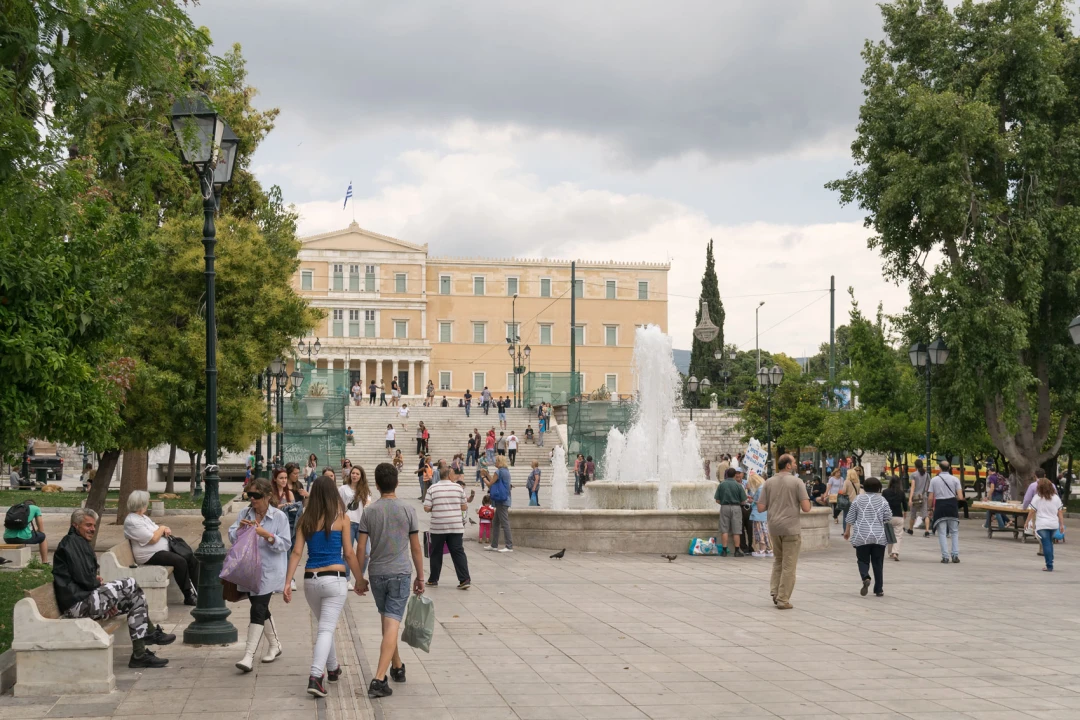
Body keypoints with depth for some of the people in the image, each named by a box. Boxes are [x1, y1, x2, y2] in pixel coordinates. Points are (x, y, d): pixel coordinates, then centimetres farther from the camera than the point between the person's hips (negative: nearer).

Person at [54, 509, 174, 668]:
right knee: (130, 585, -15)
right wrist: (97, 582, 0)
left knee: (136, 599, 6)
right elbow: (83, 579, -19)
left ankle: (139, 654, 2)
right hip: (77, 603, -11)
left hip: (85, 598, 11)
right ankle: (149, 632, 1)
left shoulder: (79, 542, 24)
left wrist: (95, 580, 6)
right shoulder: (72, 542, -9)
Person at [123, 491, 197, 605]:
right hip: (150, 556, -11)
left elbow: (155, 528, 26)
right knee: (180, 561, -29)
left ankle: (198, 590, -1)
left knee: (192, 558, -3)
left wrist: (165, 529, 2)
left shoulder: (142, 517, 15)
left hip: (164, 548, 11)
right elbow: (153, 539, -22)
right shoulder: (132, 522, -16)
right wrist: (162, 528, -4)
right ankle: (189, 596, -24)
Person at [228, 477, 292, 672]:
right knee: (261, 609, 16)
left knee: (258, 609, -13)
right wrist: (240, 528, -16)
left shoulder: (279, 516, -7)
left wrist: (267, 535, -22)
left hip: (268, 573, -5)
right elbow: (232, 538, 4)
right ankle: (274, 644, 35)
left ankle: (249, 655, -15)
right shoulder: (245, 513, 5)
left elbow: (285, 544, -8)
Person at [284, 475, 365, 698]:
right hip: (334, 578, -4)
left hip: (310, 579, 4)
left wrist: (288, 583, 0)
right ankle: (315, 677, -19)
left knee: (324, 626, 23)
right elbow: (349, 553, -2)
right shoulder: (341, 518, -3)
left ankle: (333, 668, 38)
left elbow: (296, 552, -1)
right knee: (326, 629, -4)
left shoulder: (306, 520, 4)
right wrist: (360, 580, 8)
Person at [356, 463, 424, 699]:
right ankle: (379, 679, -17)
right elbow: (415, 548, 0)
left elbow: (361, 549, -1)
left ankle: (397, 666, 36)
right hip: (400, 574, -2)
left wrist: (359, 577, 9)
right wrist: (420, 577, 10)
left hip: (376, 574, 2)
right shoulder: (407, 511, -4)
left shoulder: (369, 511, -1)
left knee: (387, 621, 21)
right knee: (392, 625, -7)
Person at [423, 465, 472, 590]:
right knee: (458, 552, 2)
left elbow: (426, 508, -5)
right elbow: (464, 507, 4)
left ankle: (433, 580, 20)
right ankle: (465, 579, -7)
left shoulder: (433, 489, -3)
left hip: (438, 527, -1)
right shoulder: (458, 487, 1)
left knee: (436, 553, 12)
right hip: (456, 526, 1)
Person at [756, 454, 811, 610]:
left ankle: (775, 592, 11)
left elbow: (760, 508, 2)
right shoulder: (797, 482, -8)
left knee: (778, 560, 23)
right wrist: (801, 502, 9)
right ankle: (783, 599, 3)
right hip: (791, 528, -4)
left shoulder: (769, 482, 4)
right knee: (789, 565, 3)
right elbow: (806, 508, -13)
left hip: (774, 527, 4)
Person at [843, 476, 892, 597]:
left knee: (863, 560, 8)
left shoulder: (858, 499, 3)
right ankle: (879, 589, 9)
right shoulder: (882, 500, 2)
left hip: (861, 536, 0)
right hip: (879, 536, 0)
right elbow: (888, 517, 0)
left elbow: (850, 518, 5)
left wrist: (847, 531, 15)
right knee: (878, 563, 8)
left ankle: (865, 578, -20)